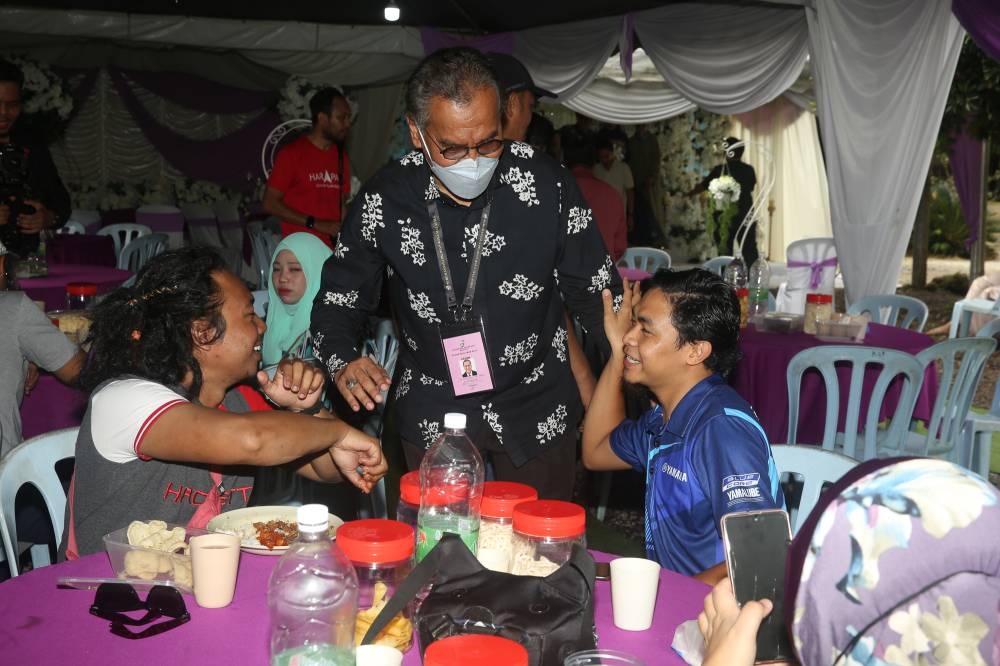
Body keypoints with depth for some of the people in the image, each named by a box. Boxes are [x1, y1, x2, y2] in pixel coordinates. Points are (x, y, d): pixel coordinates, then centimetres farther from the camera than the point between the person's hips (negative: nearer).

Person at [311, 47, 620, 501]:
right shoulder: (384, 198, -10)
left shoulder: (545, 183, -13)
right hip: (431, 418, 1)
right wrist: (343, 364, -18)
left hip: (536, 412, 0)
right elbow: (339, 301, 1)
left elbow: (597, 293, -3)